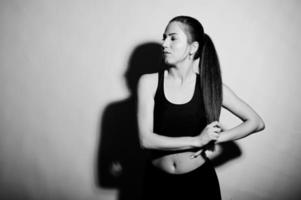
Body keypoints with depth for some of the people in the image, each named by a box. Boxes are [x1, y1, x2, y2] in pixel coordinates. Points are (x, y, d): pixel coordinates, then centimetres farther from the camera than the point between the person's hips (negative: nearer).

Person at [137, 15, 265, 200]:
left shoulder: (210, 85, -7)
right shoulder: (149, 82, -9)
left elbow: (257, 122, -1)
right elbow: (146, 139, -16)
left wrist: (216, 138, -14)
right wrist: (197, 140, -19)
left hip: (200, 180, 0)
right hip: (158, 181, 0)